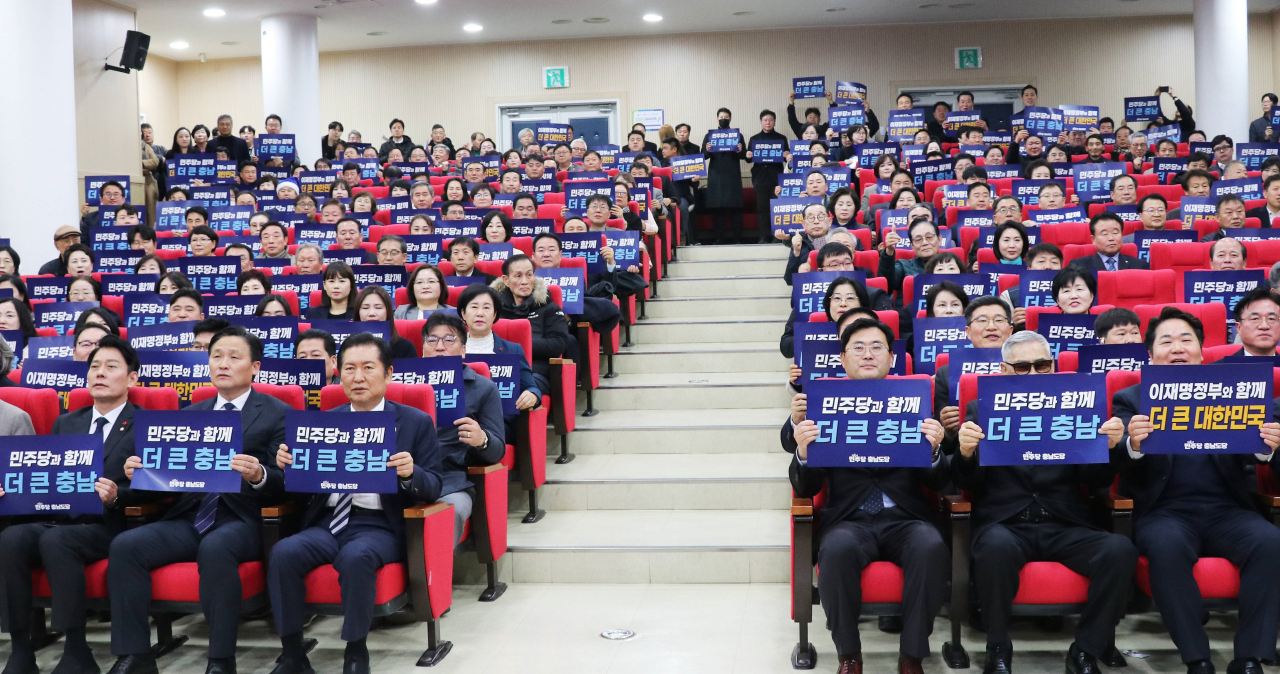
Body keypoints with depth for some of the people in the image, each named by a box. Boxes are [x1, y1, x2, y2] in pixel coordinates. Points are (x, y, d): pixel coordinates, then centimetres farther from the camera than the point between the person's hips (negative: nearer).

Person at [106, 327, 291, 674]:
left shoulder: (276, 413, 3)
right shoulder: (191, 412, 20)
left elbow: (283, 484, -6)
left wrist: (258, 476, -28)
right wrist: (141, 472, -6)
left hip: (241, 521, -5)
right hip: (189, 518, 5)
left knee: (214, 549, -37)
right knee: (125, 545, -19)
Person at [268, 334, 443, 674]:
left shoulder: (416, 422, 5)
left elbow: (433, 487, 1)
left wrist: (410, 474, -22)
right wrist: (287, 464, -8)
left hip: (379, 526, -3)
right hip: (326, 522, 4)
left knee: (355, 556, -35)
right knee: (283, 553, -26)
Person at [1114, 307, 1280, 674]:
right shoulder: (1130, 399, 11)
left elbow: (1248, 455, 5)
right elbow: (1117, 462, -4)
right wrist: (1133, 445, -27)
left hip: (1227, 509, 2)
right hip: (1165, 511, -2)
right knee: (1167, 545, -35)